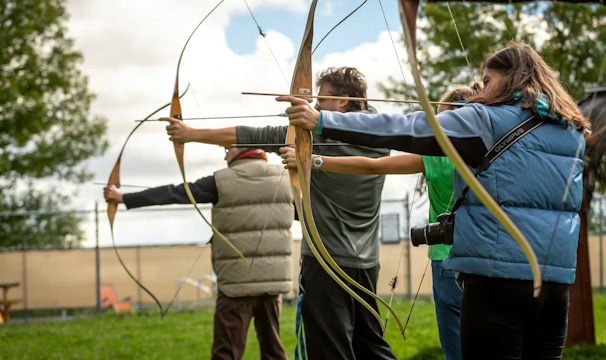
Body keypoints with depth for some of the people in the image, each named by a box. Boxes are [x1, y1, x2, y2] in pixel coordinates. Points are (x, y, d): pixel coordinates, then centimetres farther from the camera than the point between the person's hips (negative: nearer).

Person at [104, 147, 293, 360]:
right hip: (274, 278, 4)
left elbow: (174, 194, -3)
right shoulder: (283, 177, 4)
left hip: (238, 281, -4)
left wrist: (123, 198, 4)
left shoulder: (223, 181, -6)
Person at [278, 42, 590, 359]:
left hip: (500, 275, -7)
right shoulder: (571, 132, 13)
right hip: (556, 280, 7)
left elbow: (410, 129, -9)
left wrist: (323, 121, -8)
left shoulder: (488, 119, -6)